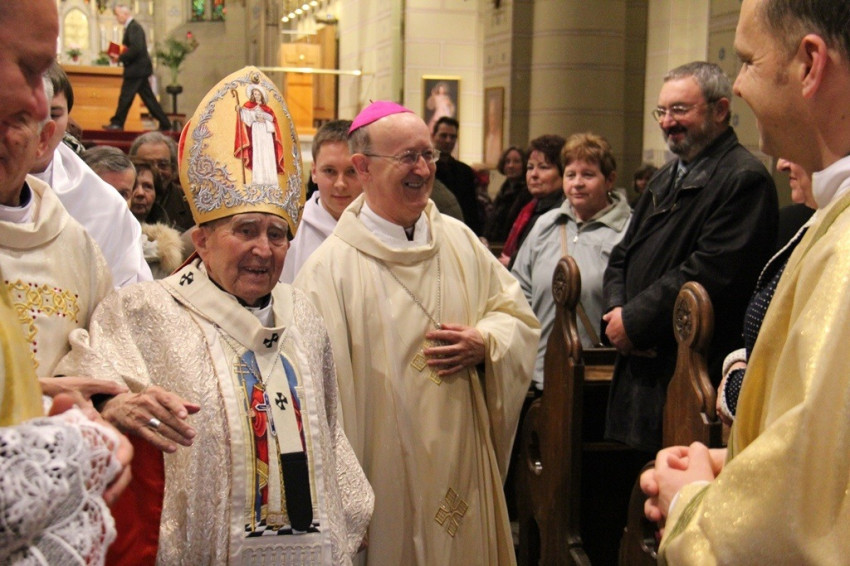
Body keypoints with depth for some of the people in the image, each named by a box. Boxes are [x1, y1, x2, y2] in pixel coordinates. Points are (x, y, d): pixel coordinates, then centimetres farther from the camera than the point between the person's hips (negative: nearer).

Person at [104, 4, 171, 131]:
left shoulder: (134, 27, -14)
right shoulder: (132, 26, 17)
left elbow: (136, 49, -24)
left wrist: (120, 58, -17)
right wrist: (119, 56, 5)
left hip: (136, 69, -10)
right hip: (140, 69, 10)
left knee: (125, 97, -5)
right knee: (148, 98, 10)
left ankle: (117, 123, 0)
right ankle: (165, 123, 11)